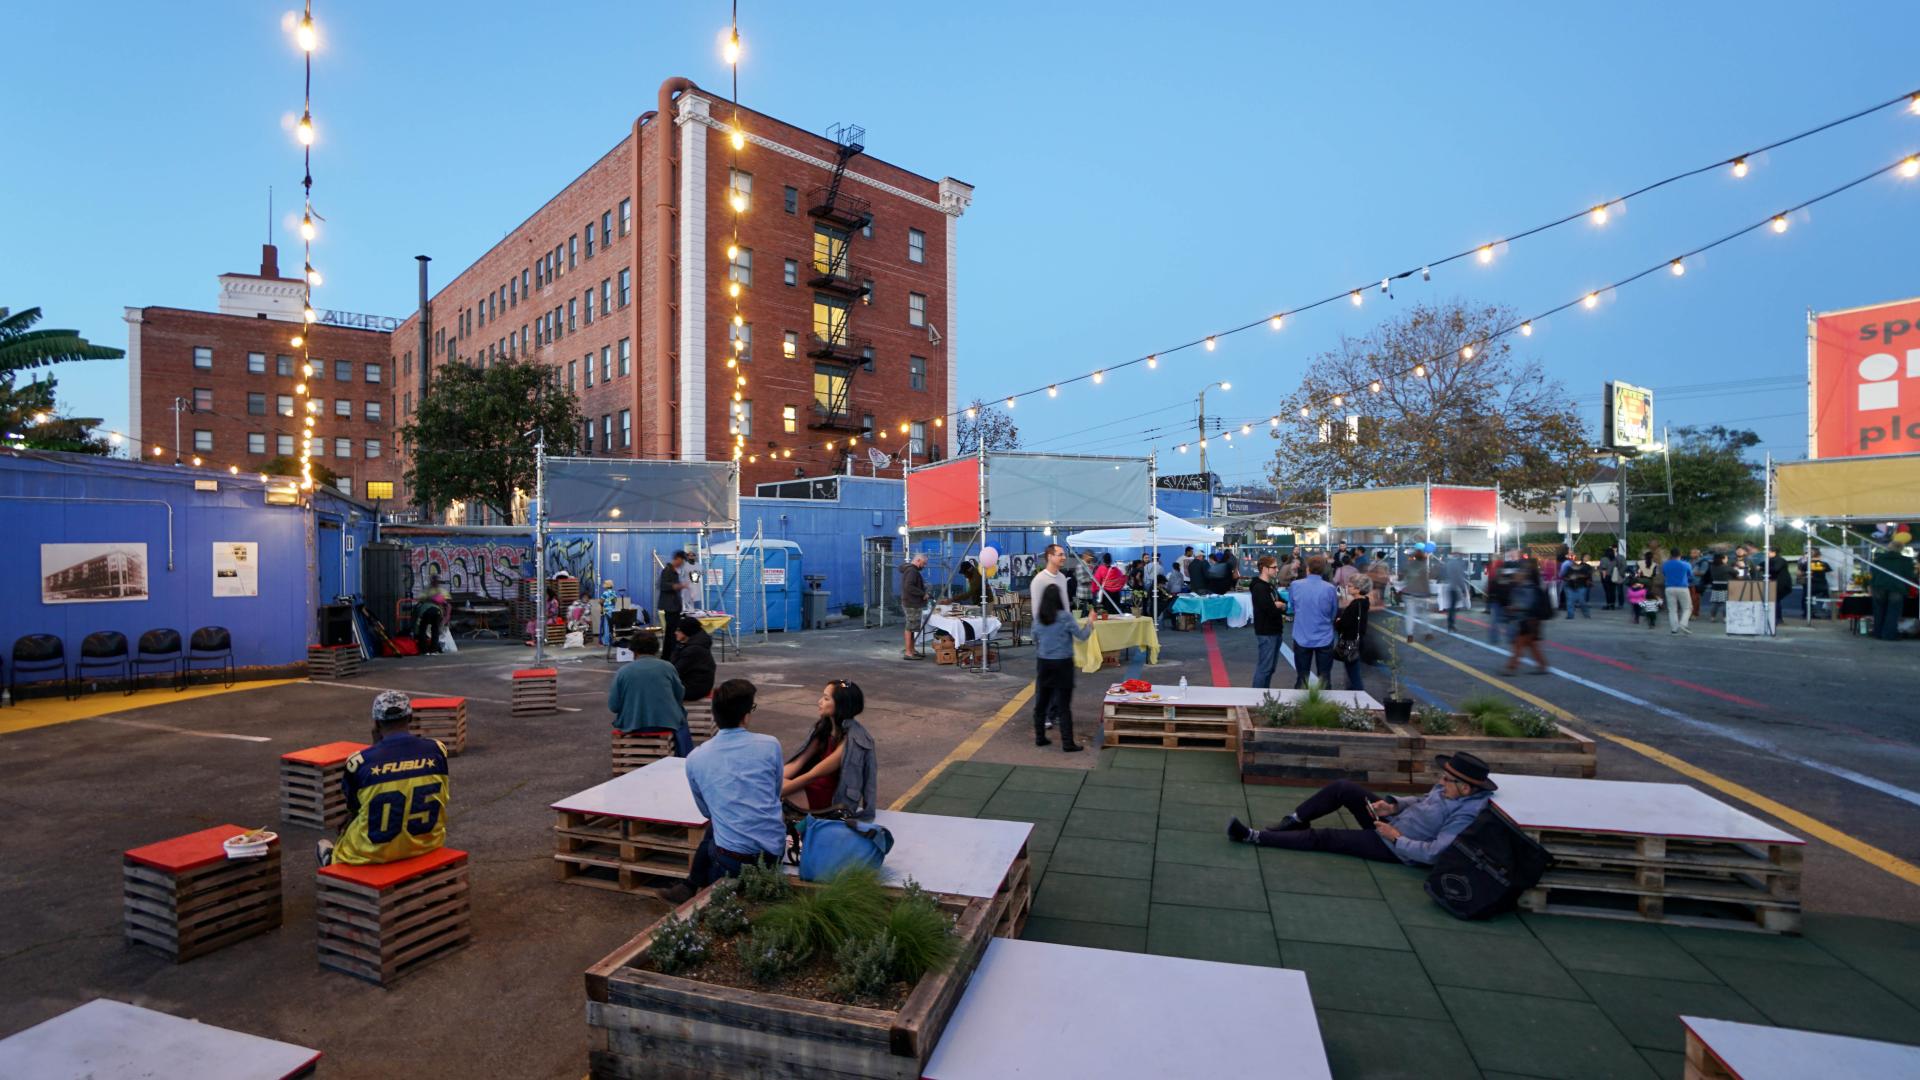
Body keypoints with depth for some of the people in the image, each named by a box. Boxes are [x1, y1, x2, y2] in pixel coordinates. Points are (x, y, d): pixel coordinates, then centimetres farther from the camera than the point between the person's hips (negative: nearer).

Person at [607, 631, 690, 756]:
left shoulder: (622, 671, -6)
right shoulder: (667, 667, -6)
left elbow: (613, 707, -5)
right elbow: (680, 696, 5)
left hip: (632, 725, 1)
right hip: (665, 722, -1)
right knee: (681, 723, 32)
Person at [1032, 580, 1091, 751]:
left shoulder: (1038, 618, 0)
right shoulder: (1065, 617, -13)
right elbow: (1082, 636, -5)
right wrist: (1089, 624, 11)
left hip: (1043, 663, 4)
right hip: (1062, 663, -4)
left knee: (1041, 702, 13)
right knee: (1063, 705, 0)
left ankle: (1040, 738, 20)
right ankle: (1067, 743, 3)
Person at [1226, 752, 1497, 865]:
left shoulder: (1467, 814, -28)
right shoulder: (1450, 788, -2)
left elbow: (1434, 853, -32)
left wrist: (1396, 838, -23)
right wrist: (1393, 806, -2)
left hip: (1395, 849, -8)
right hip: (1390, 821, 8)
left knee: (1324, 838, -12)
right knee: (1343, 787, -5)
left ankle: (1254, 837, -6)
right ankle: (1293, 821, 9)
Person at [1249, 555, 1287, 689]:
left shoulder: (1271, 586, 14)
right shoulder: (1259, 588, -17)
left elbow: (1284, 604, 11)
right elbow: (1271, 611, -25)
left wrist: (1280, 606, -11)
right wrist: (1281, 608, -4)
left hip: (1275, 631, 9)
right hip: (1266, 633, -9)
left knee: (1271, 666, 15)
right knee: (1264, 667, -5)